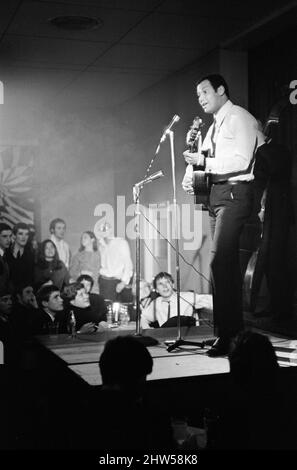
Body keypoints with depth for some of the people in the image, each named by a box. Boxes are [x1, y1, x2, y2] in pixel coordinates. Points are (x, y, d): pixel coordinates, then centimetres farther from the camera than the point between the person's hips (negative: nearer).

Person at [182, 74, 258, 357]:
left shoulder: (239, 118, -6)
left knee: (219, 261, -17)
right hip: (216, 194, 10)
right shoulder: (215, 126, 22)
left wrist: (203, 161, -18)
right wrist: (192, 176, 2)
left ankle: (226, 335, -13)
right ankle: (235, 330, 18)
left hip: (235, 192, -9)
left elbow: (241, 161, -18)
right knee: (227, 263, 11)